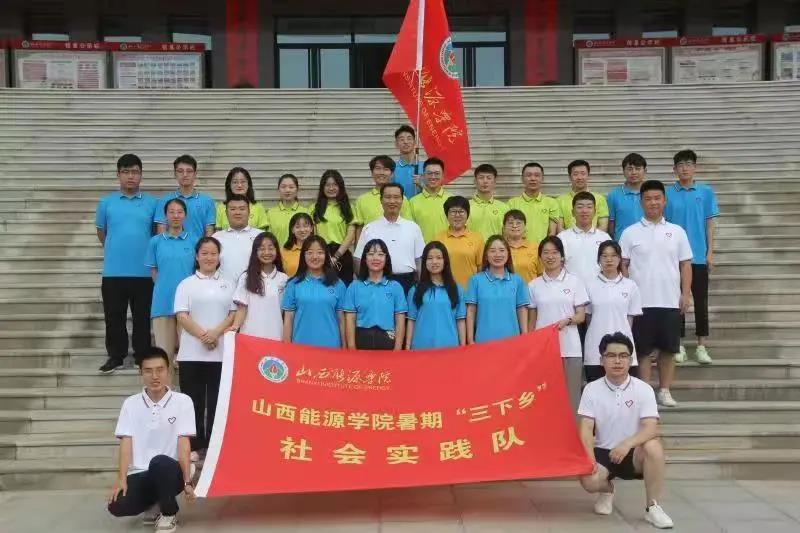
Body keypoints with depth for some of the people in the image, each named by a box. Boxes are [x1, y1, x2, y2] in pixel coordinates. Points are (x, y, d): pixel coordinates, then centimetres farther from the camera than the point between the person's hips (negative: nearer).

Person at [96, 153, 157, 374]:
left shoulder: (151, 203, 3)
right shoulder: (106, 202, 4)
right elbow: (101, 232, 13)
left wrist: (146, 251, 6)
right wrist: (115, 249, 13)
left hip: (143, 271, 0)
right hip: (113, 271, 0)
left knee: (142, 317, 8)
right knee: (114, 317, 7)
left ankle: (142, 357, 19)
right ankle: (115, 356, 19)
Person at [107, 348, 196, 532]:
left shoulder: (183, 401, -4)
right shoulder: (130, 404, 5)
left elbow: (183, 444, -7)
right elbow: (126, 443, 0)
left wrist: (187, 482, -16)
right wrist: (121, 479, -13)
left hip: (170, 470, -2)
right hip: (140, 474, 3)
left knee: (159, 463, -38)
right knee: (117, 506, -26)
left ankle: (169, 513, -8)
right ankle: (154, 505, 10)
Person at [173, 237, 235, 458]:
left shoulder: (228, 285, 12)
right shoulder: (187, 284, 6)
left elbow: (234, 314, 5)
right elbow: (182, 316, -3)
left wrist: (216, 332, -12)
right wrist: (202, 335, -16)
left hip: (221, 352, 1)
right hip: (192, 352, -1)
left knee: (216, 400, 3)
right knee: (194, 399, 2)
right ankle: (194, 446, 10)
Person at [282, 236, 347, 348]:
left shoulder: (337, 284, 4)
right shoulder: (294, 284, 3)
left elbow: (341, 319, 6)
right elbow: (288, 319, 4)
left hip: (330, 346, 0)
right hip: (301, 346, 0)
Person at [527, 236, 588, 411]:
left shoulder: (574, 281, 3)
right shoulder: (534, 285, 7)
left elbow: (581, 316, 1)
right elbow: (531, 320, 10)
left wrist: (567, 320, -19)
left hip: (569, 347, -1)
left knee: (571, 393, 1)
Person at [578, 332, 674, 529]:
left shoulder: (644, 389, -7)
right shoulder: (591, 389, -4)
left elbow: (651, 428, -18)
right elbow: (586, 428, -9)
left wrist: (627, 444, -36)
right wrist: (589, 457, -26)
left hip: (633, 453, 0)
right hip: (603, 452, 0)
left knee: (653, 447, -33)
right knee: (589, 481, -30)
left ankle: (652, 507, -15)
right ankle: (607, 491, 12)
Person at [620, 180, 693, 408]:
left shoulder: (677, 231, 7)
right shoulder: (630, 233, 3)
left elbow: (685, 265, 7)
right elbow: (622, 266, 3)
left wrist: (685, 294, 0)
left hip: (670, 301, 2)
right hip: (641, 301, -1)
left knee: (668, 348, 6)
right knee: (643, 349, 3)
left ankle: (664, 391, 17)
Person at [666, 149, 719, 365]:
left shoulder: (706, 192, 2)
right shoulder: (668, 194, 1)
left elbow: (709, 224, 4)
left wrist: (710, 252, -1)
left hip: (699, 256, 0)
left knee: (701, 301, 4)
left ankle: (701, 347, 12)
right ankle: (679, 345, 16)